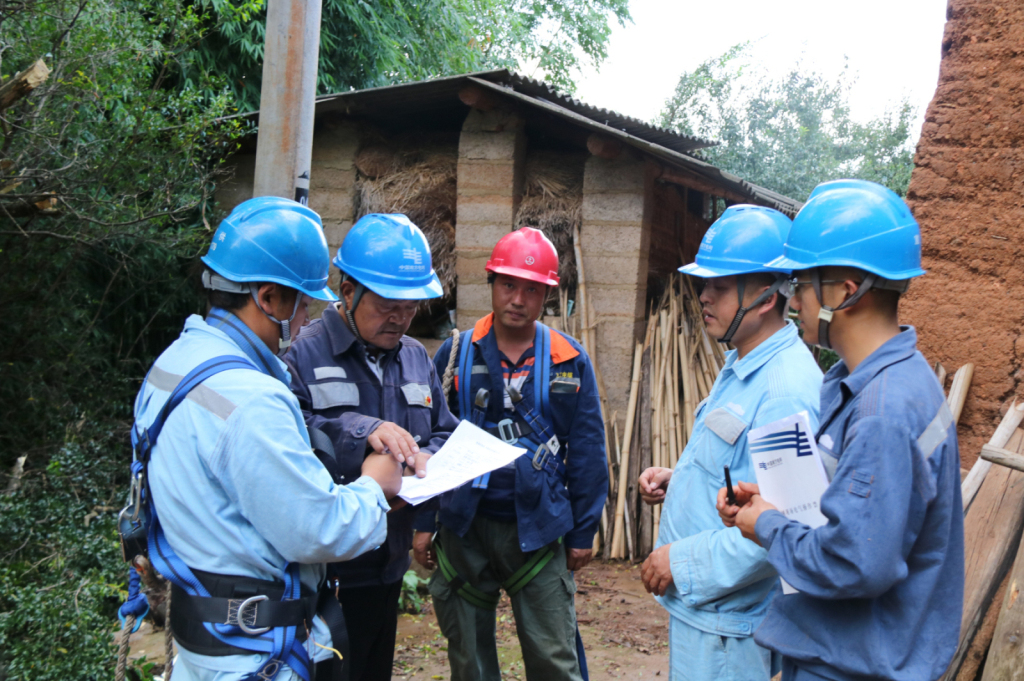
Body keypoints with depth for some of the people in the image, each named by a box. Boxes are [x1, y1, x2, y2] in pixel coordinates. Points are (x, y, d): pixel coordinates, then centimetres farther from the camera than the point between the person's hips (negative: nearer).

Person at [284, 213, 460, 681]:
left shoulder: (416, 357, 12)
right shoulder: (303, 353, -12)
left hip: (388, 567, 7)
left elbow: (445, 435, 15)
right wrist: (360, 431, -32)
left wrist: (427, 460, -6)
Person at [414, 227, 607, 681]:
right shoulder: (455, 355, 0)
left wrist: (582, 532, 2)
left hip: (539, 529, -1)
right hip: (464, 528, 1)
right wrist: (423, 522, 0)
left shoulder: (570, 362, 0)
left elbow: (586, 453, 3)